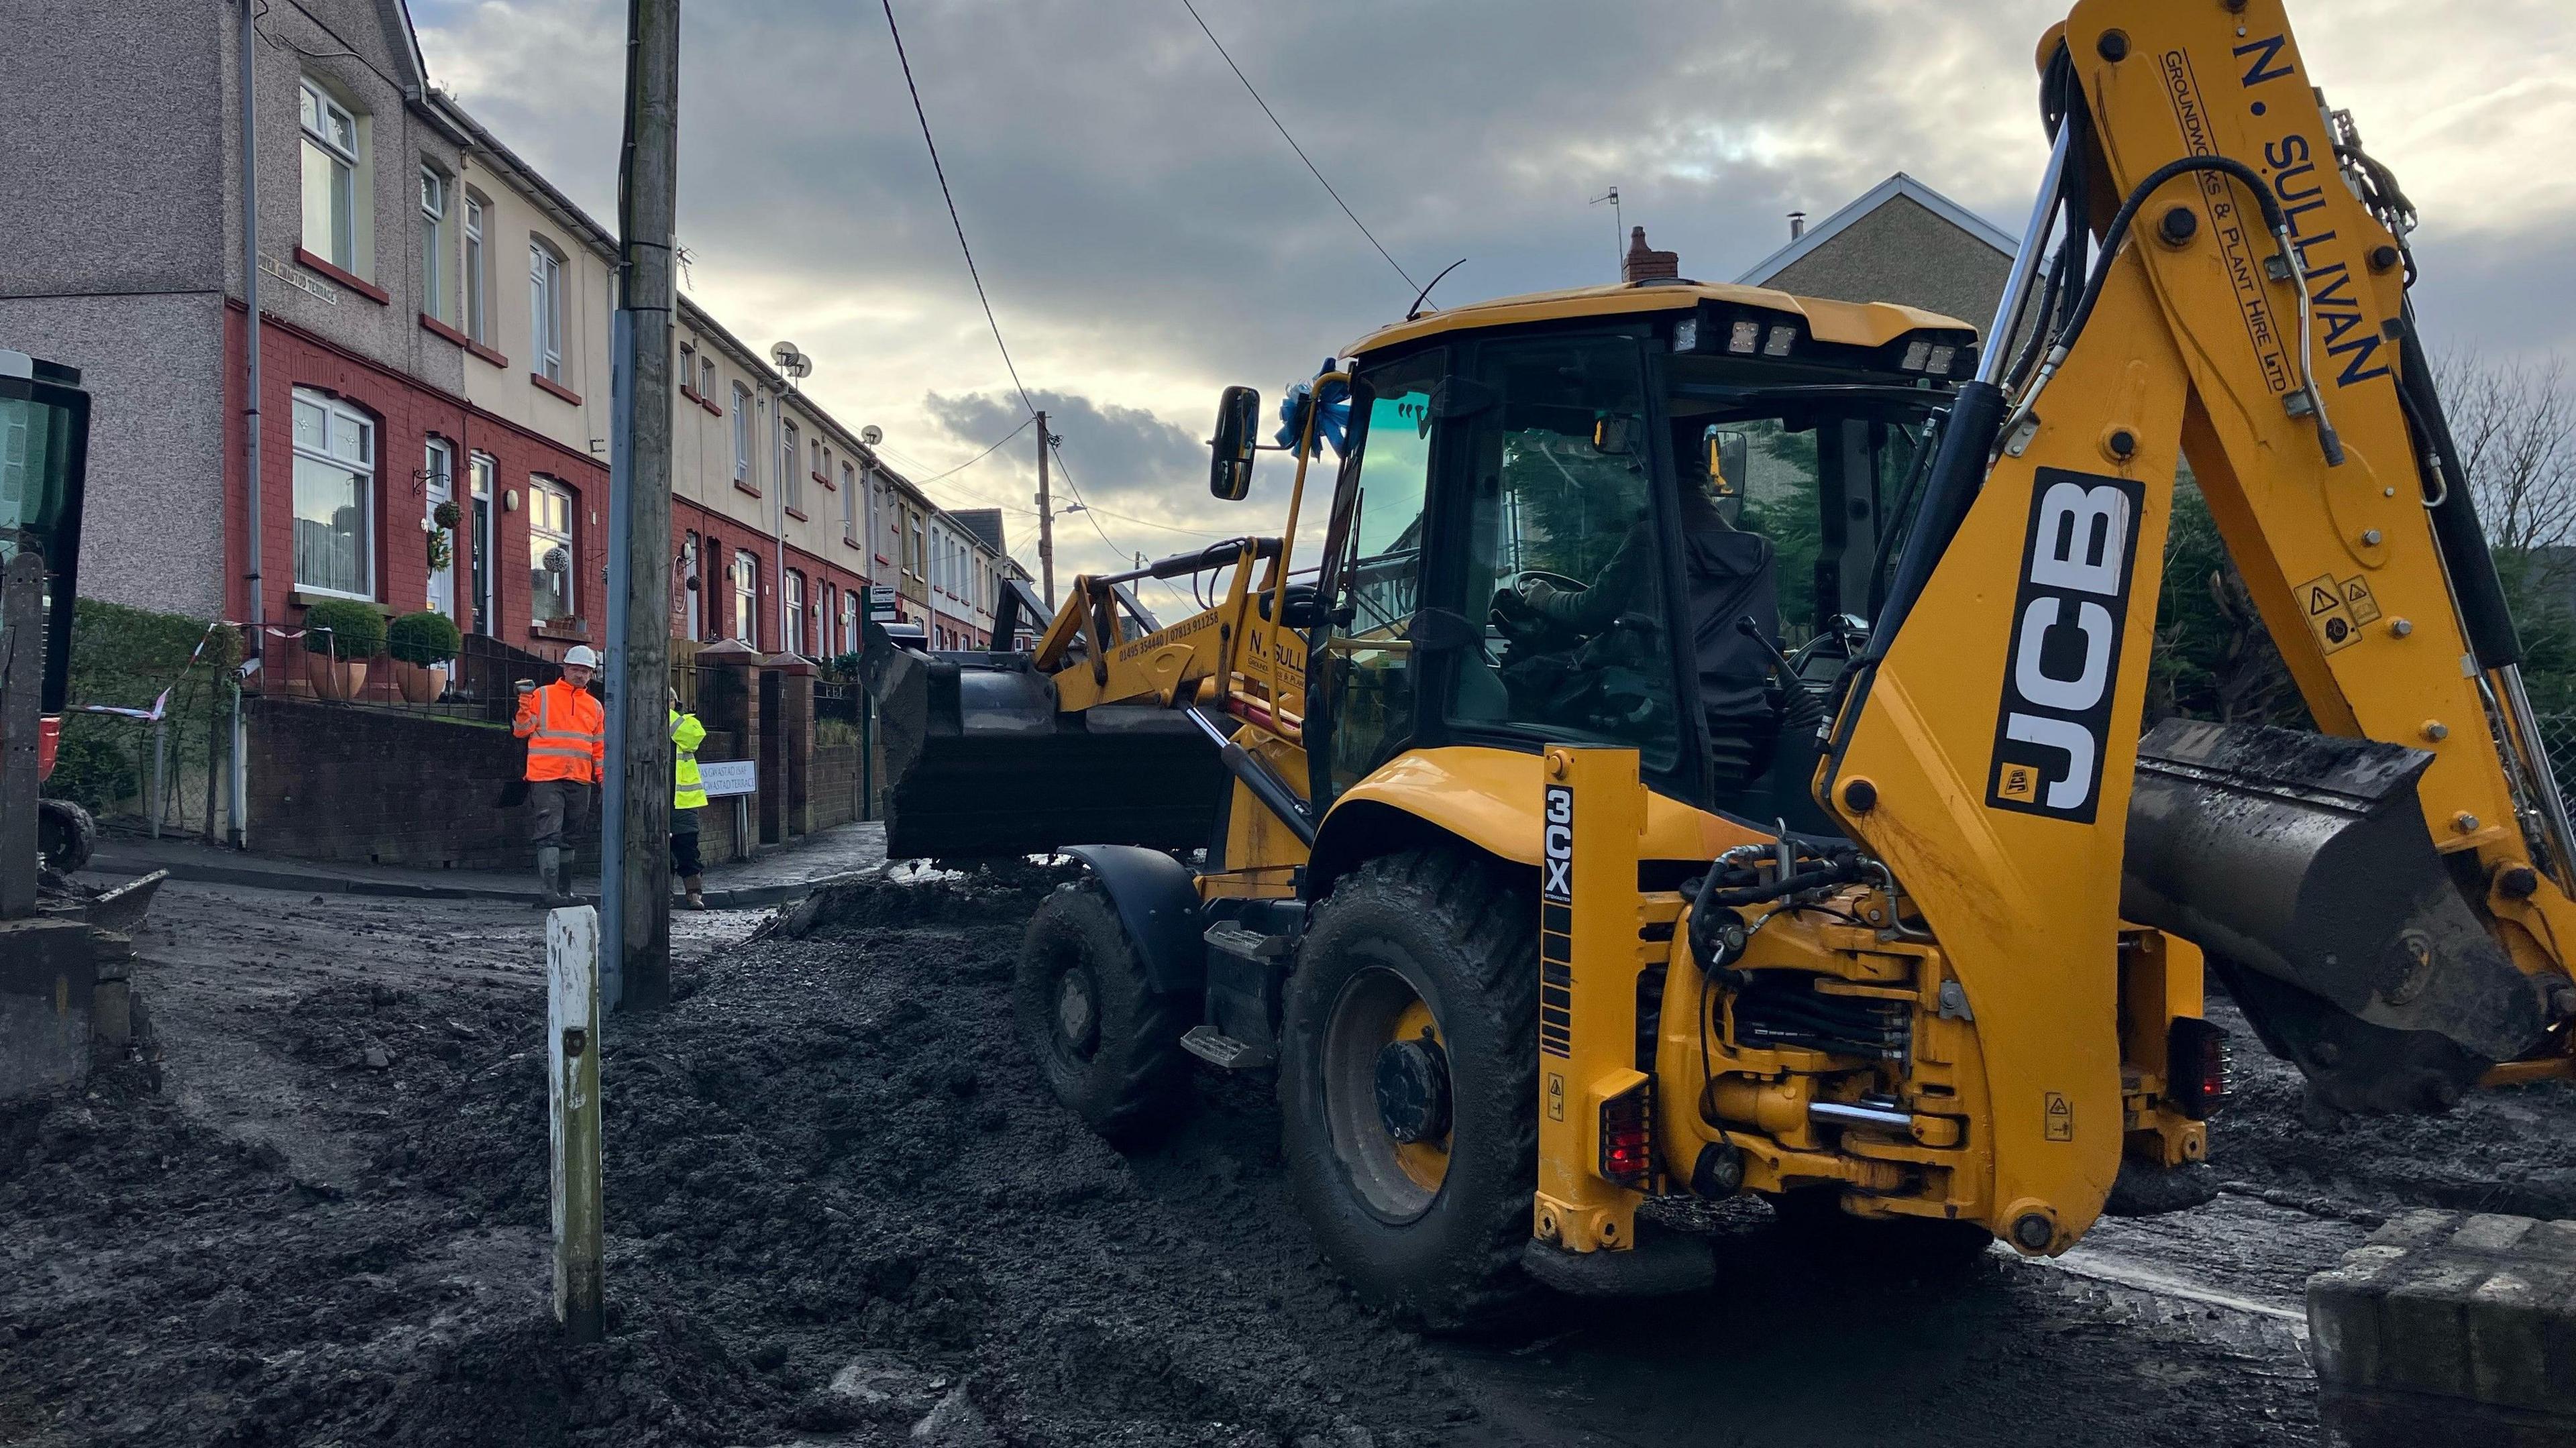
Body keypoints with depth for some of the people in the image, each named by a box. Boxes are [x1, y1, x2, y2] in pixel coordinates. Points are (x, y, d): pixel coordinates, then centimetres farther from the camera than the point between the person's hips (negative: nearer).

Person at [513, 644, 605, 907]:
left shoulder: (595, 707, 16)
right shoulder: (542, 696, 4)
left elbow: (600, 747, 19)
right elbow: (522, 731, 1)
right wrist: (525, 705, -16)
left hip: (580, 782, 5)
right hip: (546, 778, -5)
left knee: (568, 838, 11)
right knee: (550, 835, -14)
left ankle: (565, 891, 16)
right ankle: (549, 890, -18)